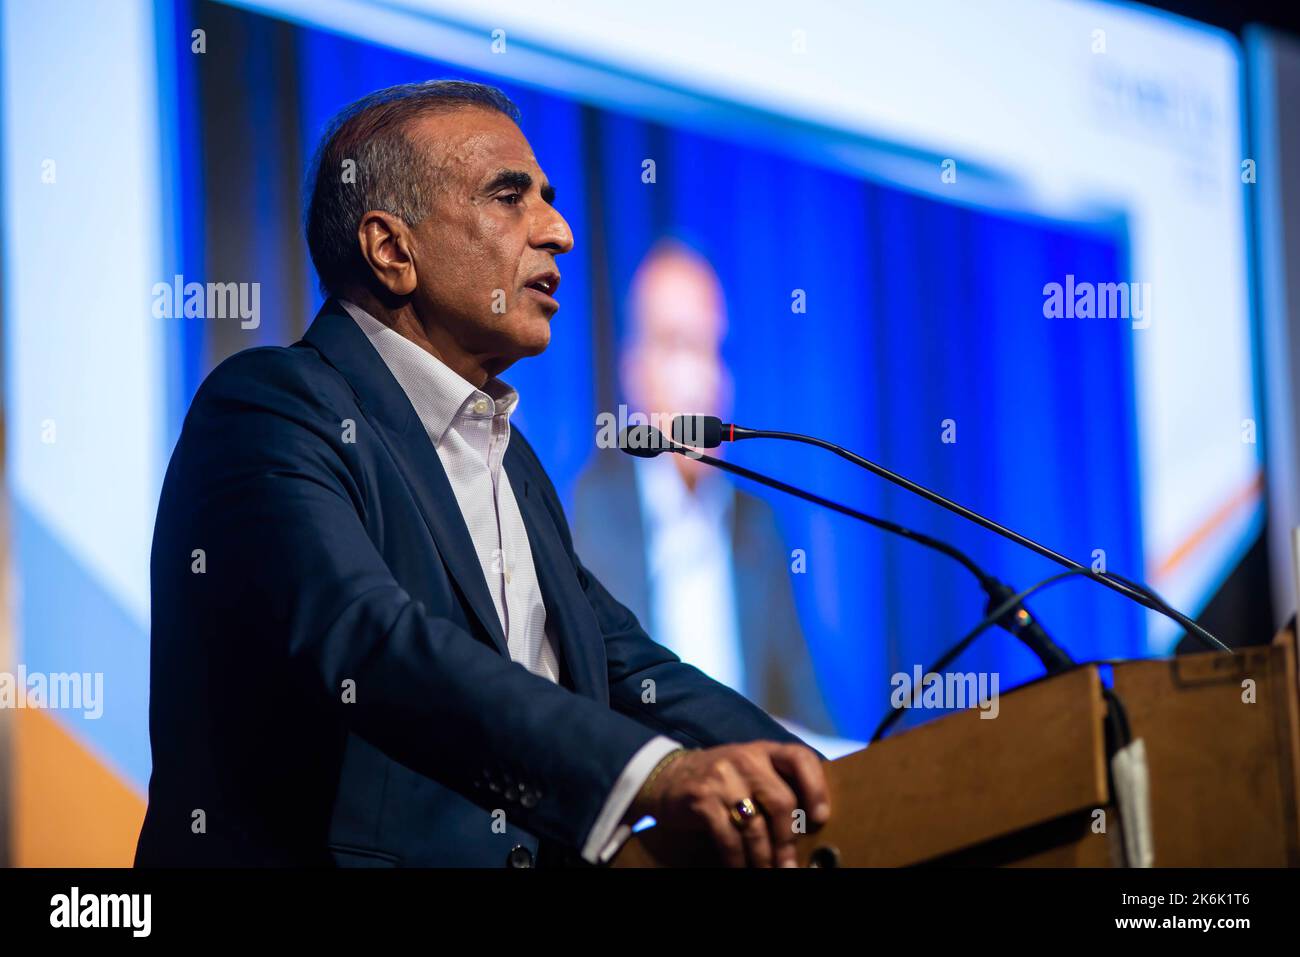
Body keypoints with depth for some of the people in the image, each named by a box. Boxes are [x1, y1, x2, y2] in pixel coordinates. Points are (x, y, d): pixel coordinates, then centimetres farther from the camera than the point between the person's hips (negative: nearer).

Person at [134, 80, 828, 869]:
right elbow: (366, 640, -22)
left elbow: (631, 673, 16)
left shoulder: (507, 456, 20)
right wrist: (657, 775, -31)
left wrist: (819, 794, -2)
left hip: (536, 850, 7)